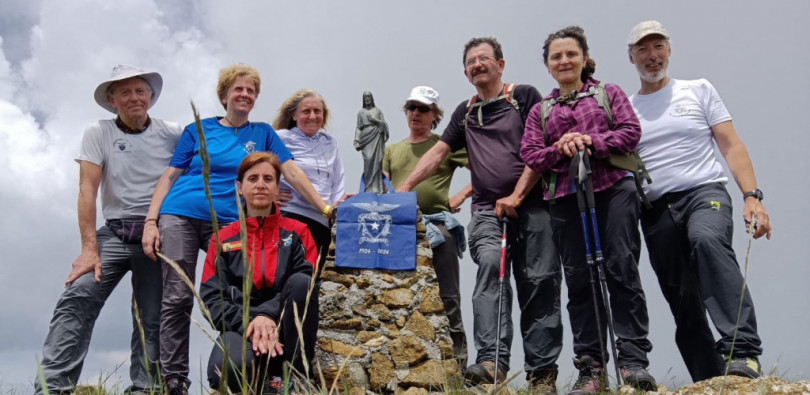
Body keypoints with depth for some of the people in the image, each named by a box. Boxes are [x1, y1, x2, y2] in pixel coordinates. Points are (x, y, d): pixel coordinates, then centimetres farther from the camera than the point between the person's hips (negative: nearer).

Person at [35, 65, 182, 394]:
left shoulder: (173, 134, 4)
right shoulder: (98, 133, 2)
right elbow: (87, 190, -5)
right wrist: (89, 248, -15)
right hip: (114, 233, -1)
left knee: (151, 318, -3)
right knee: (77, 299, -19)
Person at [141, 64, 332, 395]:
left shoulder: (263, 133, 14)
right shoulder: (198, 129, 11)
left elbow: (292, 172, 8)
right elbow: (169, 177, 9)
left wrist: (325, 209, 0)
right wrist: (151, 221, -1)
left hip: (228, 223, 1)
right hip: (179, 217, -1)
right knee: (177, 298, -4)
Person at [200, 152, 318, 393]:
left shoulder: (297, 232, 12)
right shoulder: (223, 239, 12)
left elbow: (307, 283, -4)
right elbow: (212, 298, 1)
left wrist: (268, 314, -22)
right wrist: (248, 323, -19)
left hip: (286, 332, 1)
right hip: (242, 329, -1)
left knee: (300, 281, -30)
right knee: (227, 370, -37)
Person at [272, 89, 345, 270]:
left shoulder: (330, 143, 19)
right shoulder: (281, 139, 1)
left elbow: (338, 182, 21)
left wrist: (336, 209, 9)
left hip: (323, 222, 6)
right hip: (291, 218, -6)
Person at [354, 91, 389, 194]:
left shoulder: (377, 110, 16)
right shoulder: (360, 112, 16)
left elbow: (384, 123, 10)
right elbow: (358, 127, 9)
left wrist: (375, 120, -7)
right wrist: (356, 141, -3)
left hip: (376, 138, 0)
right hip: (366, 139, 0)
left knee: (376, 160, -9)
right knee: (368, 160, -16)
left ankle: (377, 187, -9)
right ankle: (369, 187, -15)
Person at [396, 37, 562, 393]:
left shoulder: (525, 97, 8)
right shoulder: (465, 113, 22)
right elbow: (438, 152, 18)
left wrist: (517, 196, -9)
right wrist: (404, 187, 6)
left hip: (531, 206, -2)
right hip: (487, 210, 2)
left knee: (539, 284, -4)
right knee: (490, 265, -23)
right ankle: (492, 362, -33)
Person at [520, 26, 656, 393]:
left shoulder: (609, 93, 16)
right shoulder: (540, 111, 20)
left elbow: (631, 131, 2)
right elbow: (530, 156, 10)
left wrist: (590, 141, -13)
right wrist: (560, 149, -10)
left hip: (614, 189, -2)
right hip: (566, 198, 2)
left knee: (622, 269, -9)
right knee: (579, 280, 0)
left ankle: (633, 359, -6)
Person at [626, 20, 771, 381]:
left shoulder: (698, 90, 12)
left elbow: (731, 146, 7)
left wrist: (752, 196, -7)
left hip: (704, 192, -3)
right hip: (656, 210, 3)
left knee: (707, 239, -36)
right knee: (684, 307, 1)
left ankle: (742, 351, -38)